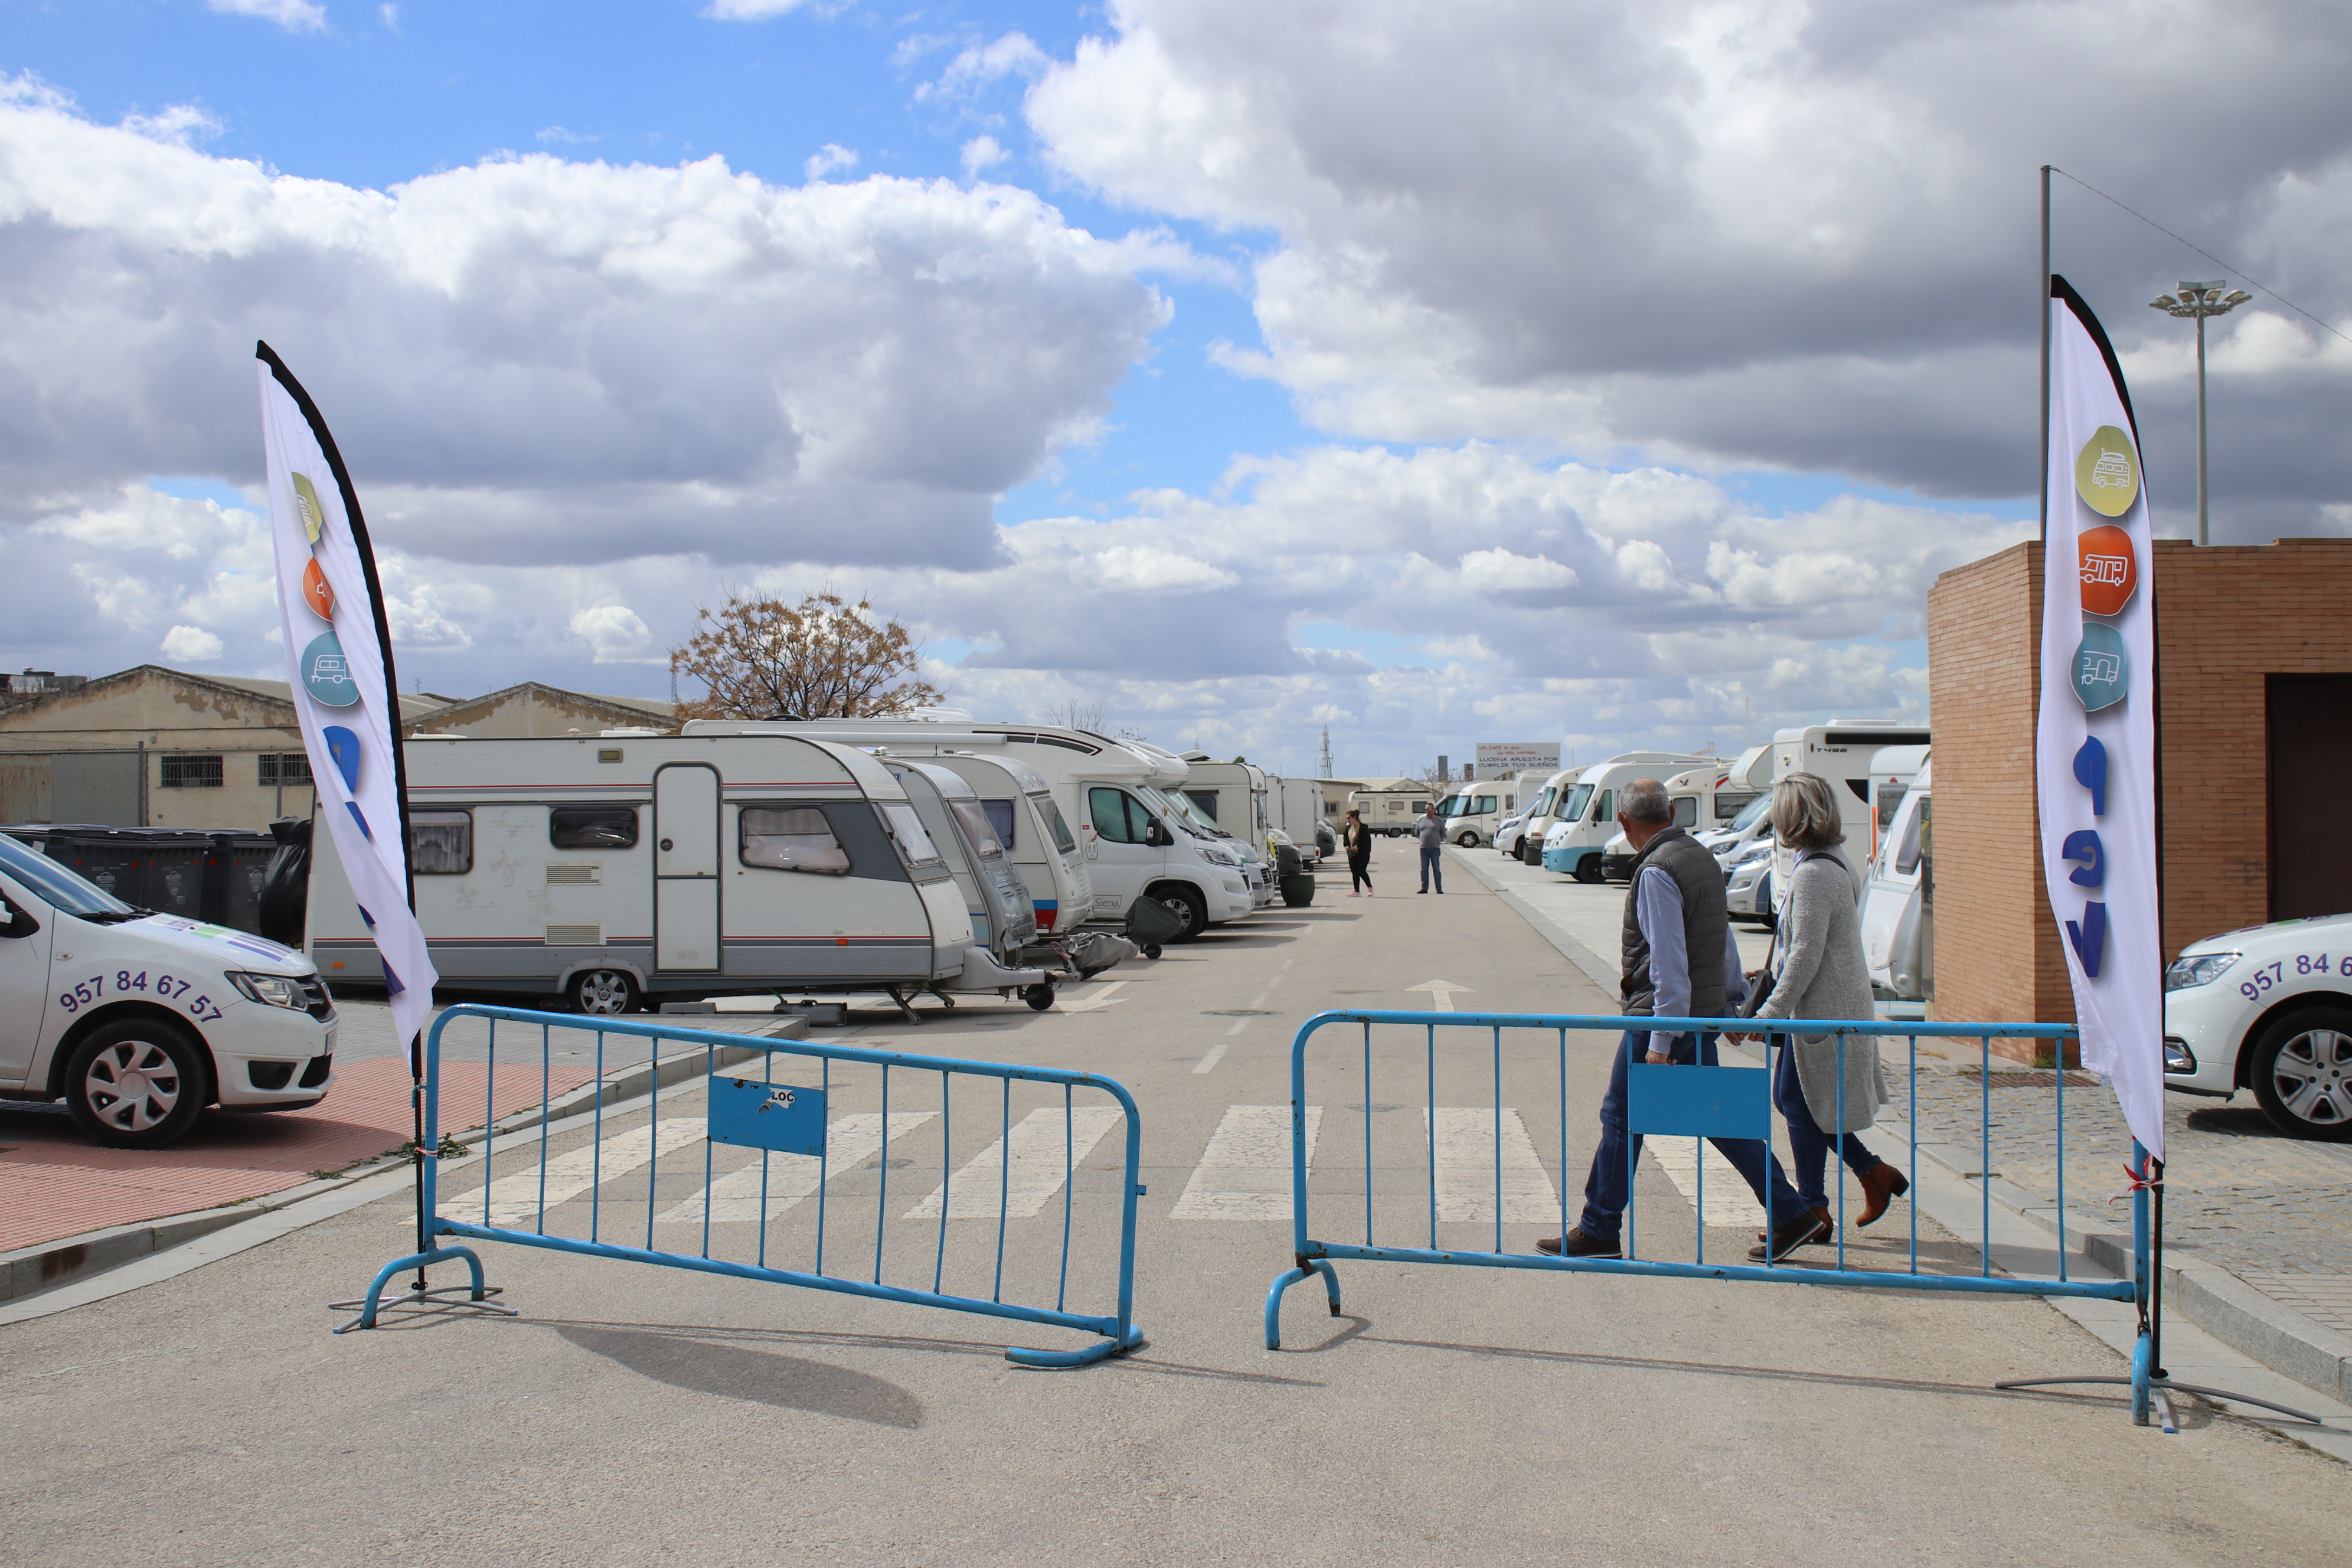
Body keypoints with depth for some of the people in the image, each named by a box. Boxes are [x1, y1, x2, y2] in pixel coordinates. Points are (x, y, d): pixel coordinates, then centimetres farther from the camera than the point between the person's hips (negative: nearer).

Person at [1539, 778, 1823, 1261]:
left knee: (1621, 1118, 2)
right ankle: (1791, 1215, 14)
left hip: (1666, 1014, -9)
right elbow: (1724, 938, 19)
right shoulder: (1702, 856, 10)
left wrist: (1661, 1040, -23)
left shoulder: (1657, 872, -19)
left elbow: (1669, 963, -23)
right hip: (1706, 1011, 9)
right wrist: (1735, 999, 28)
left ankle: (1598, 1232, 10)